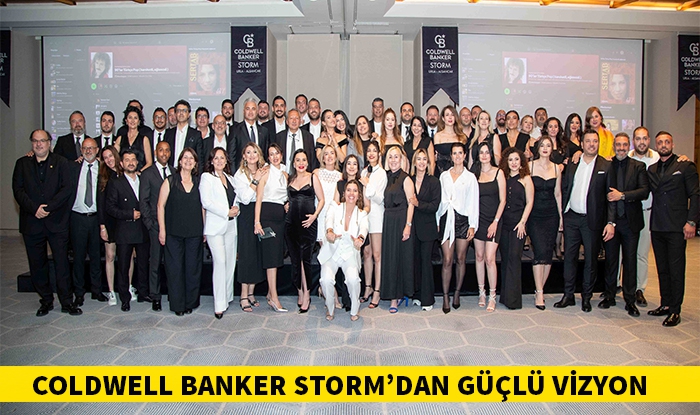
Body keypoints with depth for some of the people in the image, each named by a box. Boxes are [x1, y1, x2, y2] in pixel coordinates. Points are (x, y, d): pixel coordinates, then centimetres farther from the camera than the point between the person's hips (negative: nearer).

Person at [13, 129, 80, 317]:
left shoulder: (61, 163, 5)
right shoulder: (22, 164, 11)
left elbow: (67, 188, -5)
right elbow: (18, 190, 2)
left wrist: (49, 207, -15)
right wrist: (34, 208, -12)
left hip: (57, 222, -2)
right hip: (32, 223, 2)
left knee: (62, 263, -1)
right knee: (37, 265, 8)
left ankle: (67, 302, 9)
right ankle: (46, 300, 22)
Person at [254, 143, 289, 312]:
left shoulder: (285, 174, 14)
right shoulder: (265, 173, -4)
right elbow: (258, 198, -8)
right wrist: (257, 222, -14)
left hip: (281, 216, 6)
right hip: (267, 215, -6)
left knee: (277, 254, 8)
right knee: (271, 255, -9)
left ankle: (270, 292, 19)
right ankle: (274, 298, -7)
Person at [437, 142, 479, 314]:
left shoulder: (470, 177, 6)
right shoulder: (444, 176, 12)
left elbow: (474, 202, 2)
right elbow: (440, 199, 13)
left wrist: (472, 225, -4)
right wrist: (438, 220, 8)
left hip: (463, 219, -1)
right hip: (446, 219, 1)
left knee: (461, 259, 5)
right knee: (447, 260, -4)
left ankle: (457, 294, 18)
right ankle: (445, 297, 2)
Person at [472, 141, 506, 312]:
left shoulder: (498, 172, 0)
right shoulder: (474, 173, 7)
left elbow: (502, 200, -2)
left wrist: (495, 221, -9)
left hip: (493, 220, -3)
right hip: (478, 219, 3)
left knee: (490, 258, -8)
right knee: (479, 256, 6)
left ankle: (492, 296, 2)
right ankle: (481, 292, 17)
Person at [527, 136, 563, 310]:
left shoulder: (556, 168, 9)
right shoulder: (530, 166, -1)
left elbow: (558, 193, 12)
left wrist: (561, 216, 8)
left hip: (551, 214, 3)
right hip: (534, 214, -3)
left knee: (548, 253, 3)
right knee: (540, 252, -11)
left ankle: (540, 289, 15)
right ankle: (539, 292, -4)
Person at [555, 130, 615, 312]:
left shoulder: (606, 166, -1)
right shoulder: (572, 164, 8)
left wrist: (611, 222, -11)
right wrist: (561, 214, 2)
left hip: (593, 220, -2)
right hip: (571, 218, 3)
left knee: (591, 260, 7)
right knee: (569, 257, 7)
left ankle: (586, 297, 20)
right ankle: (568, 295, 18)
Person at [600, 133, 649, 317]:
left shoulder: (638, 167, 4)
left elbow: (644, 191, -7)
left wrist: (622, 195, -18)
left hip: (630, 220, 0)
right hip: (610, 220, 1)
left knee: (630, 260, 4)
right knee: (610, 259, 8)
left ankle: (630, 300, 14)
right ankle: (610, 296, 21)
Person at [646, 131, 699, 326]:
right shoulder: (651, 169, 14)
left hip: (677, 228, -5)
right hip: (657, 227, 5)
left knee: (676, 270, -2)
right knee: (662, 269, 12)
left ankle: (675, 311, 6)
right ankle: (665, 304, 22)